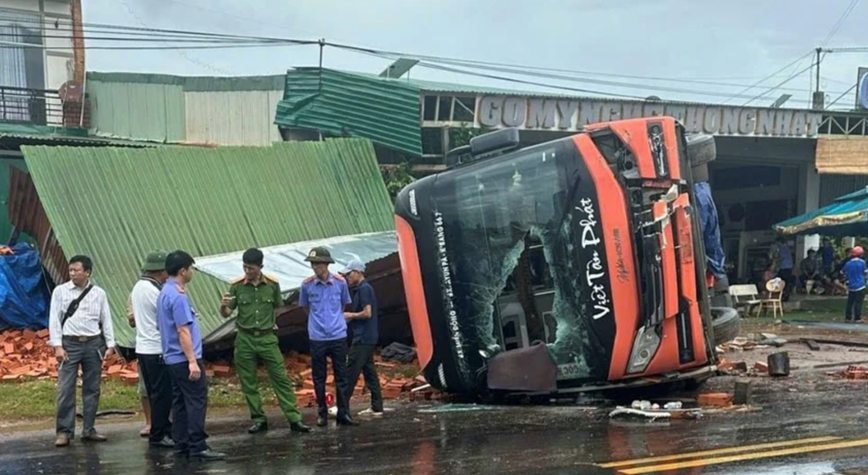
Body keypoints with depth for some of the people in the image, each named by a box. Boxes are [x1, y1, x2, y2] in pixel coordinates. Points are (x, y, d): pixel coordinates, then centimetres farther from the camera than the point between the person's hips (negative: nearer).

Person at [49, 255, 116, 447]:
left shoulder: (98, 293, 5)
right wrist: (57, 346, -8)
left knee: (92, 389, 8)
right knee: (65, 390, -4)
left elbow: (106, 320, 7)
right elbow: (54, 319, -1)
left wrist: (110, 345, 1)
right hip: (69, 344, -2)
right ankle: (64, 431, 2)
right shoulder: (60, 291, 0)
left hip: (93, 344, 2)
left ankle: (89, 430, 17)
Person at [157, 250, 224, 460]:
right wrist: (192, 361, -21)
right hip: (185, 358, -10)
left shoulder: (165, 292, 13)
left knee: (180, 402, 11)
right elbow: (183, 330, -21)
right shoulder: (178, 297, -17)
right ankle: (197, 446, -9)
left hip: (173, 359, 10)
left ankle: (181, 444, 13)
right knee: (196, 401, -8)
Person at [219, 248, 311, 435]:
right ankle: (258, 420, 16)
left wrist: (267, 321, 2)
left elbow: (278, 306, 13)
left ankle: (294, 419, 2)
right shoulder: (237, 286, -4)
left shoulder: (272, 284, -2)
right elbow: (226, 313, 0)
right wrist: (223, 306, -21)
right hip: (245, 340, 0)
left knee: (281, 378, -1)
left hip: (267, 338, 0)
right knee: (248, 383, 5)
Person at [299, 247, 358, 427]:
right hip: (317, 337, 0)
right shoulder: (307, 284, -5)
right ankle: (322, 413, 16)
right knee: (319, 377, 6)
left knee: (341, 377, 4)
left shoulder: (340, 282, -3)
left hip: (338, 336, 0)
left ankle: (343, 414, 10)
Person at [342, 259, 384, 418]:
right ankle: (376, 407, 10)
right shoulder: (359, 289, 17)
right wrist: (349, 319, 8)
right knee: (369, 371, 9)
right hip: (367, 337, 10)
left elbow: (367, 313, -19)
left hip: (363, 338, -10)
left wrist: (350, 315, -6)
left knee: (350, 373, -7)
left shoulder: (364, 289, -13)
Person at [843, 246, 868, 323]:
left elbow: (845, 273, 11)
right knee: (858, 302, -4)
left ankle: (848, 317, 13)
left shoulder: (847, 264, 3)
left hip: (851, 287, 4)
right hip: (860, 286, -4)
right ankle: (857, 318, -5)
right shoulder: (861, 262, -9)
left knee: (850, 302, 11)